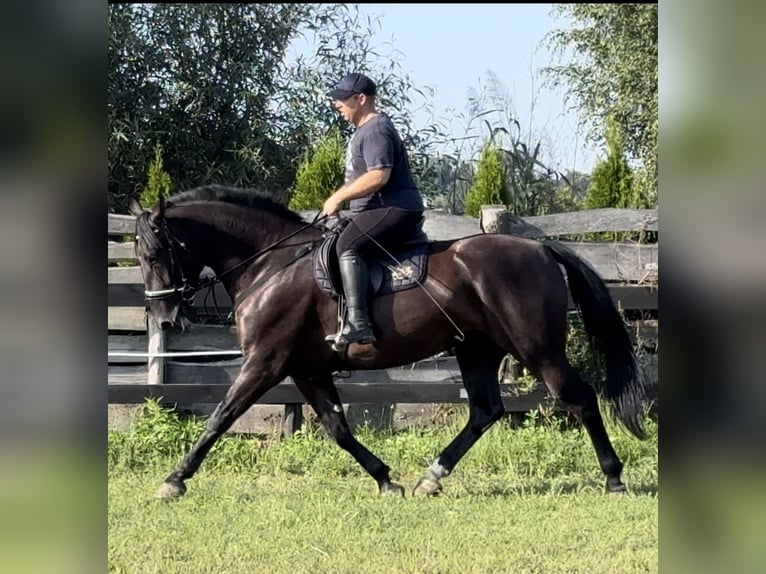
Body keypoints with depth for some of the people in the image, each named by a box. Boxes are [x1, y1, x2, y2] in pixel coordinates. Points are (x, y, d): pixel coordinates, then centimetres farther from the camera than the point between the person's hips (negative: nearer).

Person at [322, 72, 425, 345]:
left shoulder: (376, 130, -14)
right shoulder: (364, 129, 21)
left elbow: (378, 176, -27)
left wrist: (339, 198, -21)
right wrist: (338, 198, 18)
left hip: (394, 210, -12)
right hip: (377, 211, 12)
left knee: (347, 246, -27)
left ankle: (358, 322, -38)